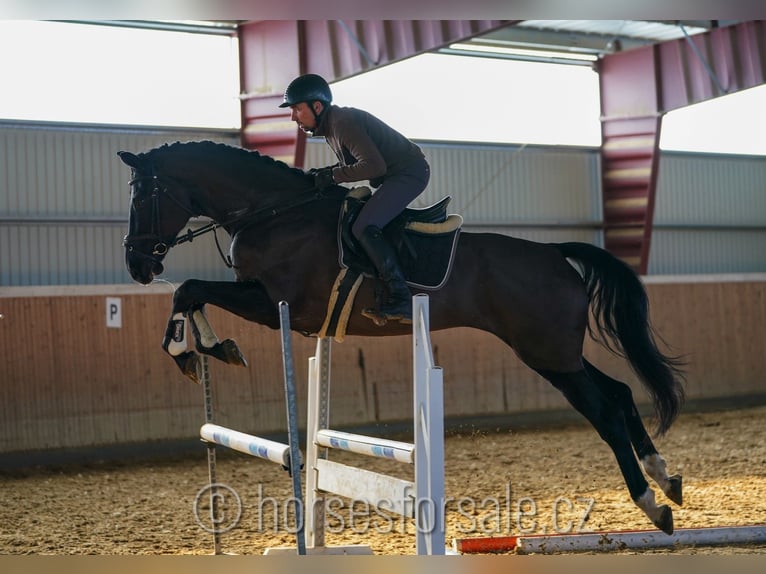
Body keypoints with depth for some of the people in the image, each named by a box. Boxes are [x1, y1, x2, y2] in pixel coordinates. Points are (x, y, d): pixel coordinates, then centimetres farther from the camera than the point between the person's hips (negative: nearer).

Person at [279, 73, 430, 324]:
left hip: (409, 173, -11)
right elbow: (353, 162, 20)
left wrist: (333, 175, -21)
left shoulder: (343, 123, -22)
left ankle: (400, 300, -24)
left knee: (363, 228, -22)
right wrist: (324, 174, 4)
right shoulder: (330, 126, 11)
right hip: (395, 175, 11)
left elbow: (374, 165, -29)